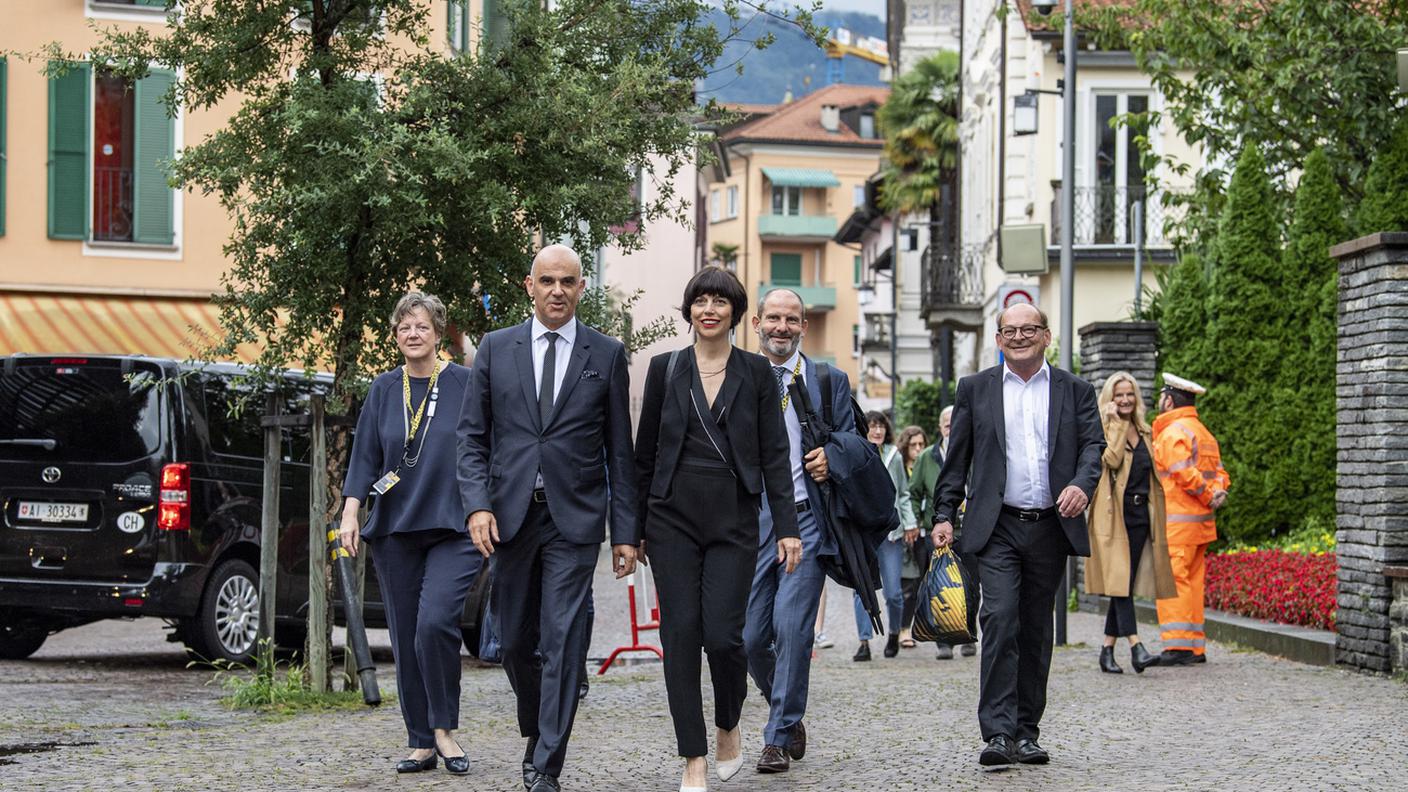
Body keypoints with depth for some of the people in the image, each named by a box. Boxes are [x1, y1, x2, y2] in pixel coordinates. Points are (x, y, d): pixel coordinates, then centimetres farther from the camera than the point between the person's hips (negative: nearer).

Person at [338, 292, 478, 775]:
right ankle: (421, 742, 14)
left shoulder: (464, 385, -1)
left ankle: (444, 727, -4)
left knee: (435, 623, -21)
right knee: (405, 638, 5)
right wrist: (350, 513, 0)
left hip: (453, 530, -4)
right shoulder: (383, 391, 10)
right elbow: (365, 457, 10)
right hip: (395, 530, 4)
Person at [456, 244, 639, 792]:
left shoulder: (607, 354, 4)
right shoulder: (496, 349, 7)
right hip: (510, 515, 2)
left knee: (563, 643, -8)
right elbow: (472, 435, 6)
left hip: (574, 519, -2)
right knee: (516, 642, 10)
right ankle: (537, 736, 33)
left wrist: (626, 531, 2)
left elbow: (619, 449, 5)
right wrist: (477, 504, -8)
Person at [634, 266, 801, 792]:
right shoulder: (665, 369, 6)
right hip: (674, 518, 1)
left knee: (723, 635, -9)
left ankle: (729, 727, 20)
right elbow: (645, 452, 9)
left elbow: (774, 454, 3)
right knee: (681, 634, -3)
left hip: (733, 521, -1)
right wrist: (635, 526, 8)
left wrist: (787, 526, -3)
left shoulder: (755, 373, 5)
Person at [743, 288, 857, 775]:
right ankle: (788, 718, 26)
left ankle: (779, 738, -2)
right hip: (751, 523, 2)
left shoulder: (829, 381, 9)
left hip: (806, 520, -2)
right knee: (750, 637, 1)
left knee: (792, 628, -12)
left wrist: (833, 458, -10)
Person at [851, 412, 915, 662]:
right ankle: (864, 642, 0)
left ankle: (894, 634, 23)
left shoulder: (894, 457, 9)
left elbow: (903, 494, 17)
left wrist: (909, 524, 10)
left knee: (893, 591, 0)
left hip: (890, 530, 1)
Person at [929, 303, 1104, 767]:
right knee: (1000, 619, -16)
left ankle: (1026, 732, 17)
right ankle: (998, 733, -17)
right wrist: (944, 515, 2)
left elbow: (1093, 443, 1)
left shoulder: (1075, 391, 10)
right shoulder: (975, 389, 9)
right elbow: (957, 457, 10)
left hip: (1051, 528, 2)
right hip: (997, 528, -2)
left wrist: (1082, 485, -19)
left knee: (1036, 632, 8)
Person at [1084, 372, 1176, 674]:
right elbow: (1111, 459, -18)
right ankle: (1136, 648, -23)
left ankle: (1107, 651, 12)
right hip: (1114, 516, -6)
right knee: (1120, 579, -13)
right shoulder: (1102, 429, 0)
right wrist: (1116, 423, -12)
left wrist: (1157, 518, 18)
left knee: (1124, 585, 6)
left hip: (1140, 515, 6)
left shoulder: (1145, 432, 18)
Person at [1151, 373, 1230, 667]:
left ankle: (1177, 647, -13)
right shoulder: (1203, 432, 21)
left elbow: (1185, 474, -20)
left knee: (1172, 581, -9)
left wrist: (1208, 497, -8)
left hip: (1176, 521, -10)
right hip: (1200, 522, 10)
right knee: (1192, 582, 11)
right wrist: (1217, 492, -3)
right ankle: (1195, 647, 12)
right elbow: (1219, 472, 15)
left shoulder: (1172, 433, -10)